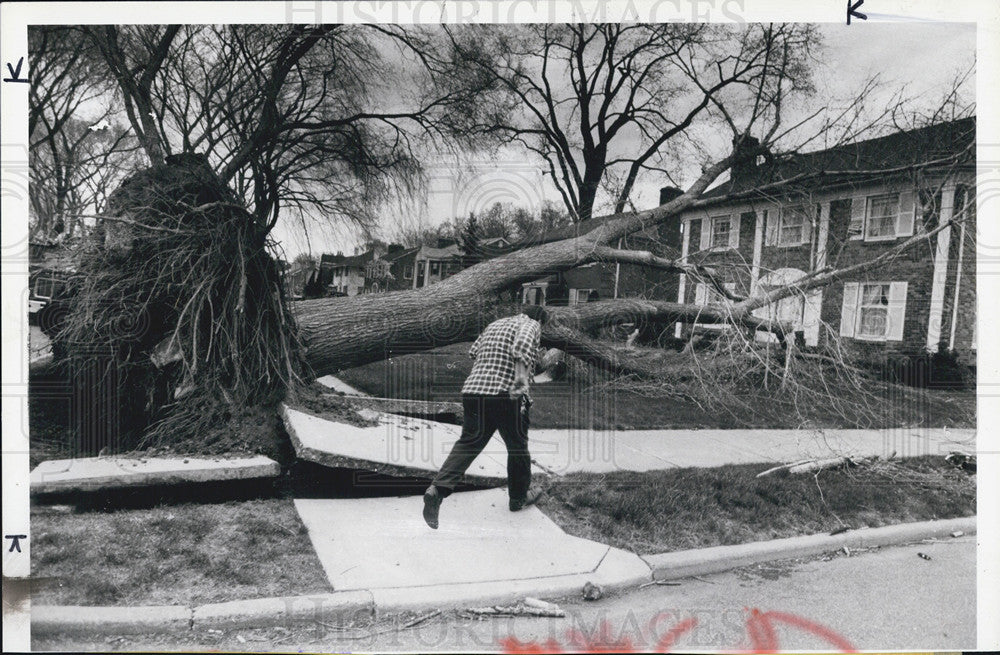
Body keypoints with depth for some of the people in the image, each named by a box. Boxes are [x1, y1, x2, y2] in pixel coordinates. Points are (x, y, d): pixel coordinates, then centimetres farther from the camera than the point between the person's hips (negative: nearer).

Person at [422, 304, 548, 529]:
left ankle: (438, 489, -13)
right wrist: (522, 375, -30)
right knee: (517, 446, 14)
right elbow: (522, 346, -20)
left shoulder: (494, 325, 23)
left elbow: (474, 351, 28)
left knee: (468, 443, 6)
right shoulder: (530, 326, 2)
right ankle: (519, 496, 30)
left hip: (473, 390, 6)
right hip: (507, 395, -6)